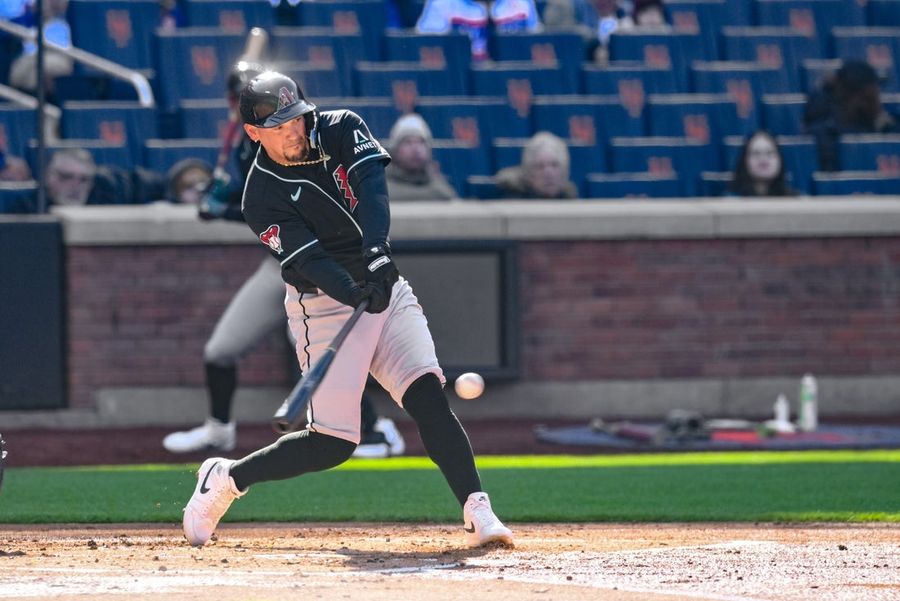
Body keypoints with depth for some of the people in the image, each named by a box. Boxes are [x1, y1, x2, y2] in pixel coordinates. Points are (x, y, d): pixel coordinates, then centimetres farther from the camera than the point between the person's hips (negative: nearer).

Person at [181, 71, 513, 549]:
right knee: (332, 442, -7)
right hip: (326, 307, -4)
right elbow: (309, 261, -24)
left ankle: (478, 514, -21)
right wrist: (358, 295, -44)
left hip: (385, 289, 4)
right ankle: (224, 480, 14)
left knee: (428, 395, -16)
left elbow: (371, 186, -21)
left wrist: (377, 253, -39)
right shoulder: (262, 196, -13)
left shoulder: (343, 130, -2)